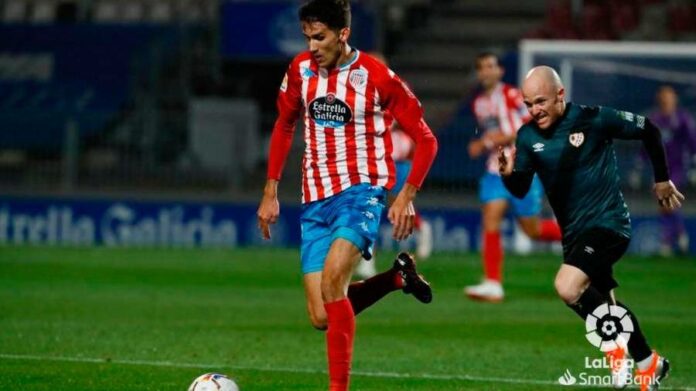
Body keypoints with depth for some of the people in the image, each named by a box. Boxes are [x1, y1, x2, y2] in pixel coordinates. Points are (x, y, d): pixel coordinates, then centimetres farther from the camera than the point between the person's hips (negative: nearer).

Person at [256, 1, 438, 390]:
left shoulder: (377, 77, -9)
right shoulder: (301, 70, 4)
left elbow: (425, 139, -2)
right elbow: (284, 126, 20)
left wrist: (407, 196, -12)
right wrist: (271, 191, 16)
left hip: (362, 190, -5)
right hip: (316, 199, 5)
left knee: (331, 279, -30)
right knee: (323, 318, -1)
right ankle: (397, 277, 26)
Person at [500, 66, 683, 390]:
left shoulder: (594, 120, -15)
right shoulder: (528, 137, -1)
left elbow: (648, 131, -2)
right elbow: (520, 190, 2)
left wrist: (662, 180, 8)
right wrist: (508, 174, -21)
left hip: (608, 224, -7)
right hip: (573, 233, 7)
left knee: (568, 287, -27)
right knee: (602, 304, 17)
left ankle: (616, 344, -6)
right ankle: (648, 363, 37)